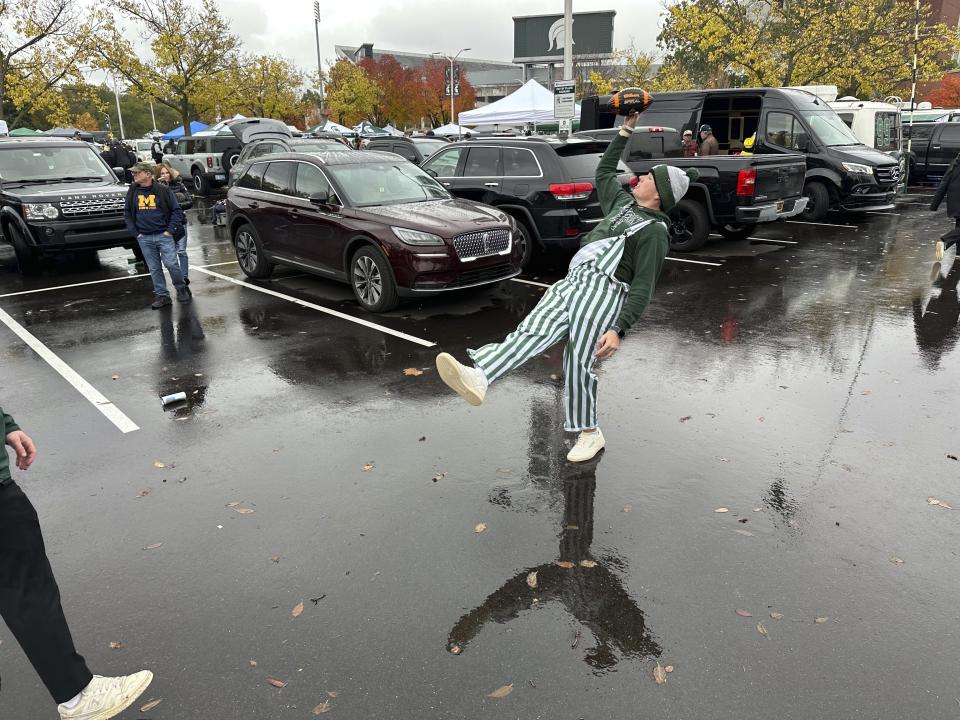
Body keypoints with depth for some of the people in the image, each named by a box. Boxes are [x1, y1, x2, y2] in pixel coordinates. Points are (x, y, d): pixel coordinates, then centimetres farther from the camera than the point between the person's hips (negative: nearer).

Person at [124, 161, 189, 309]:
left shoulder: (163, 190, -2)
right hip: (144, 238, 3)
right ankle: (162, 295, 13)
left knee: (171, 263, -10)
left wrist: (170, 230, -8)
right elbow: (127, 213, 15)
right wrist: (135, 233, 4)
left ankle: (181, 288, 13)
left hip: (164, 235, -3)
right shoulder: (132, 192, 8)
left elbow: (176, 210, -1)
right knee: (154, 268, 5)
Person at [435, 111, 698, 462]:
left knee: (577, 361, -17)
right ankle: (478, 376, -40)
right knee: (534, 331, -18)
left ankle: (589, 433, 2)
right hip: (572, 281, 7)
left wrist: (619, 329, -18)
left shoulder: (655, 231, 3)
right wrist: (626, 130, 42)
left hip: (603, 287, -7)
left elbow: (643, 288, -6)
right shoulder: (624, 203, 28)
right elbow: (603, 171, 45)